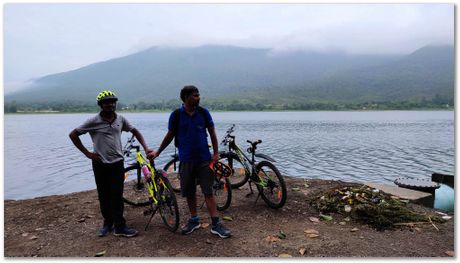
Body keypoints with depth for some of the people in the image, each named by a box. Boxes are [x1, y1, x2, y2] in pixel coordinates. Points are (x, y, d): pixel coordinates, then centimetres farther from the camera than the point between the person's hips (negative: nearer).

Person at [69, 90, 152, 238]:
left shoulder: (120, 119, 0)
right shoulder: (93, 121, -9)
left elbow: (135, 131, 12)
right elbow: (73, 134, -3)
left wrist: (145, 148, 1)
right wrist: (87, 153, -6)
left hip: (117, 163, 1)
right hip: (100, 164, -1)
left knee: (117, 196, 1)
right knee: (104, 196, 10)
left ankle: (119, 227, 7)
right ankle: (108, 223, 26)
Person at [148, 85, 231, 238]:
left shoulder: (203, 113, -1)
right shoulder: (176, 115, -4)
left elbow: (212, 133, 5)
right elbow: (170, 135, 7)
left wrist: (216, 153, -1)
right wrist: (157, 152, 9)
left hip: (204, 159, 0)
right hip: (186, 160, 1)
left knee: (208, 192, 0)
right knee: (189, 192, 11)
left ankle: (215, 224, 6)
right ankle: (194, 220, 28)